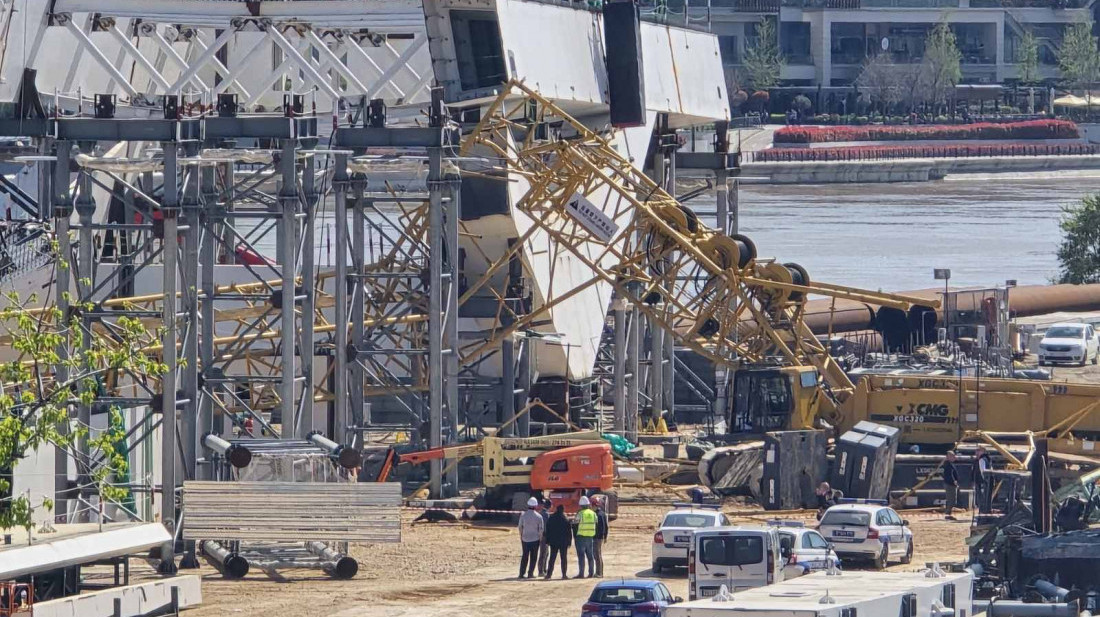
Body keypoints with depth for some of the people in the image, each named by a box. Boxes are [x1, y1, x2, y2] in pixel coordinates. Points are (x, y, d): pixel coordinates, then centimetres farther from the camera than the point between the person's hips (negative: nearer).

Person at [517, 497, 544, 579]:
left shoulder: (523, 515, -5)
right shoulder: (538, 516, -8)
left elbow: (520, 527, 2)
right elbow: (541, 529, -4)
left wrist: (521, 537, 14)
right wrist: (540, 538, 8)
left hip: (525, 539, 2)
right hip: (535, 539, -2)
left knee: (524, 557, 10)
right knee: (533, 557, 6)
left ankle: (521, 573, 7)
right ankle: (530, 573, 3)